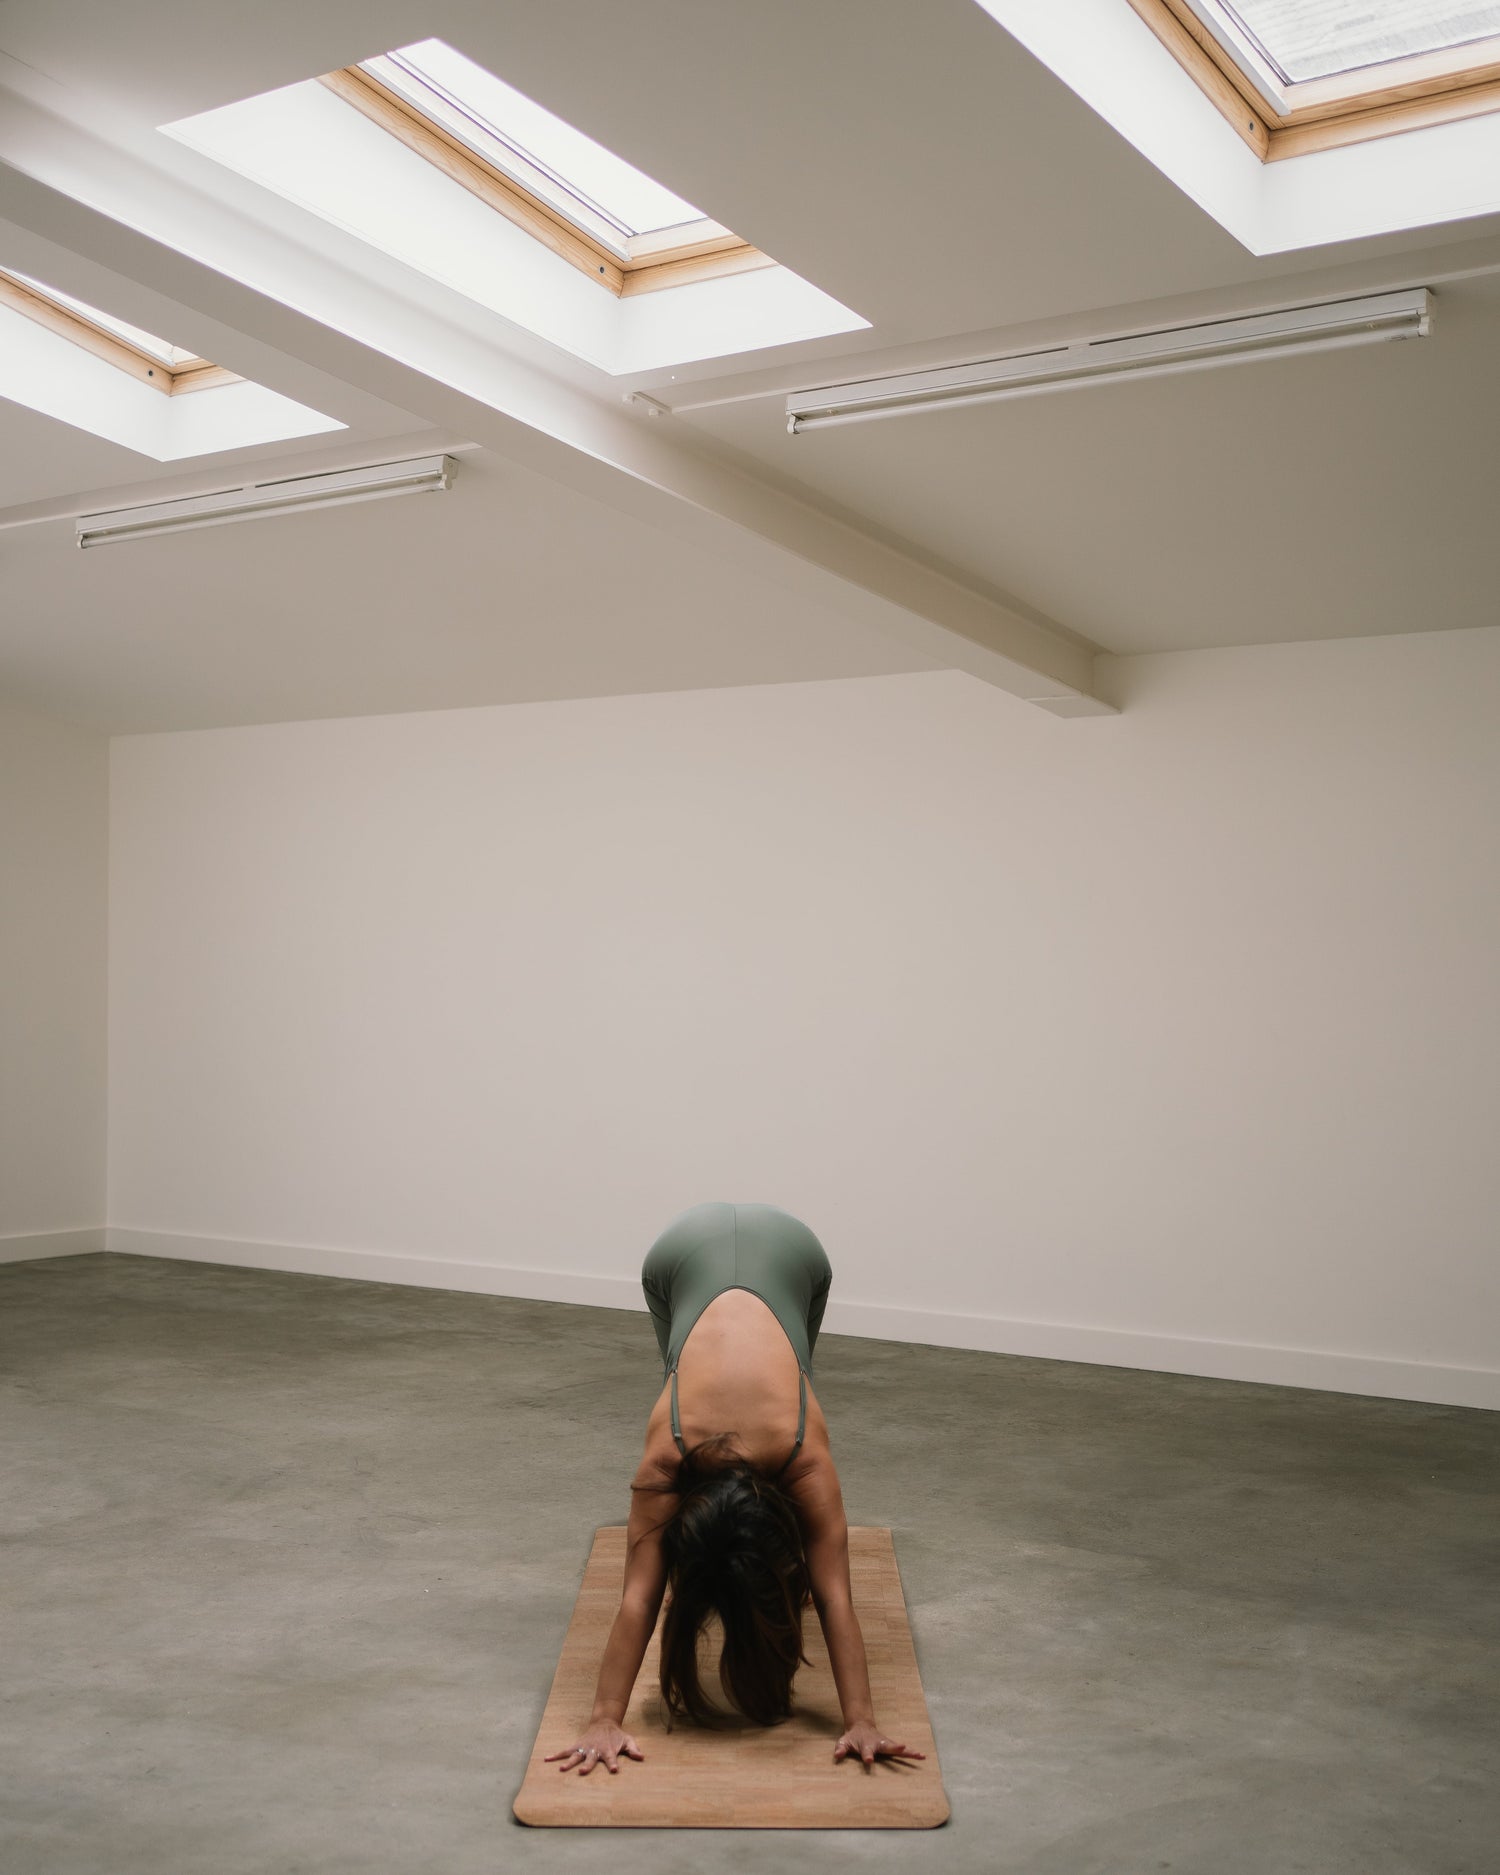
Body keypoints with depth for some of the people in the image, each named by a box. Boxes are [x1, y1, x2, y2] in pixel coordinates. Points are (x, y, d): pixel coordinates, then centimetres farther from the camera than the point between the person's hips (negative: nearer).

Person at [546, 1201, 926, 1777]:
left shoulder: (804, 1456, -34)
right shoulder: (667, 1453, -33)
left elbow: (835, 1598, -33)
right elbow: (637, 1597, -32)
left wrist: (862, 1722, -38)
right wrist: (604, 1719, -38)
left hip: (789, 1249, 0)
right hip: (684, 1249, 1)